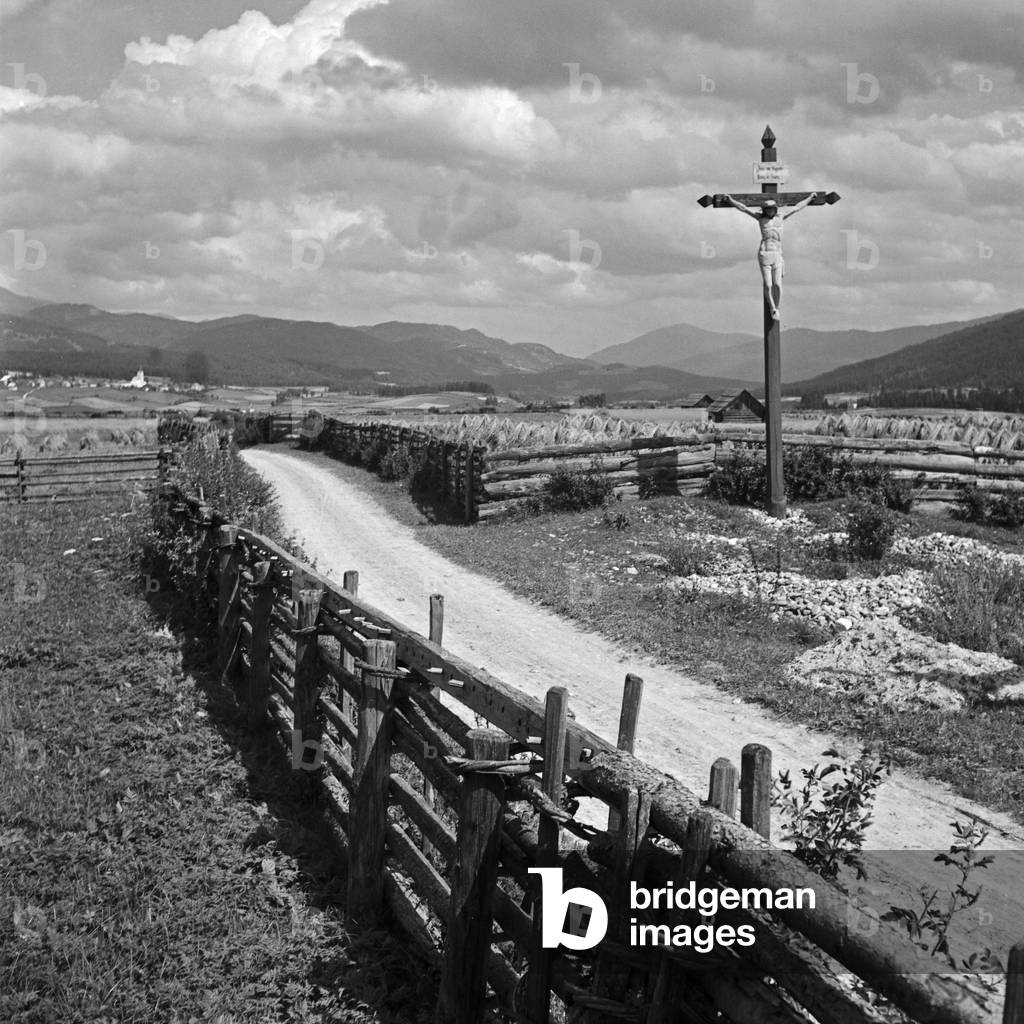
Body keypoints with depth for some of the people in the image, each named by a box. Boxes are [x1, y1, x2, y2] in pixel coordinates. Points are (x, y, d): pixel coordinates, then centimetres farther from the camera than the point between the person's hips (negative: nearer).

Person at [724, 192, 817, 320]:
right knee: (768, 285, -5)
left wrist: (810, 198, 30)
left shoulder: (780, 217, 14)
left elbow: (797, 207, 23)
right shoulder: (761, 218, 9)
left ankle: (777, 308, 13)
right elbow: (743, 208, 7)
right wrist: (731, 201, 2)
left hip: (777, 255, 1)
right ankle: (772, 309, 14)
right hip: (764, 255, -1)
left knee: (777, 284, -8)